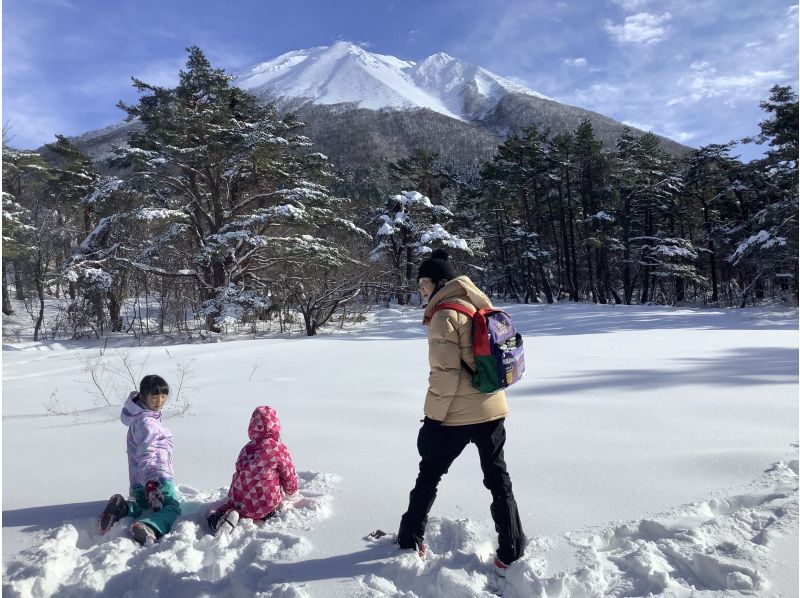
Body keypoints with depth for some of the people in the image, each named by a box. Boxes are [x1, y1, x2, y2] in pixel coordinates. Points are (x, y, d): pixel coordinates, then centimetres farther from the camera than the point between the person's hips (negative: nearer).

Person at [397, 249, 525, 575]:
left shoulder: (444, 315, -16)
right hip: (493, 409, 7)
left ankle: (410, 540, 28)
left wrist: (434, 415, -11)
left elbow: (445, 373, -21)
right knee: (498, 479, 14)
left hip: (456, 415, -6)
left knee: (429, 474, 13)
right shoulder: (480, 307, 7)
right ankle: (511, 554, 19)